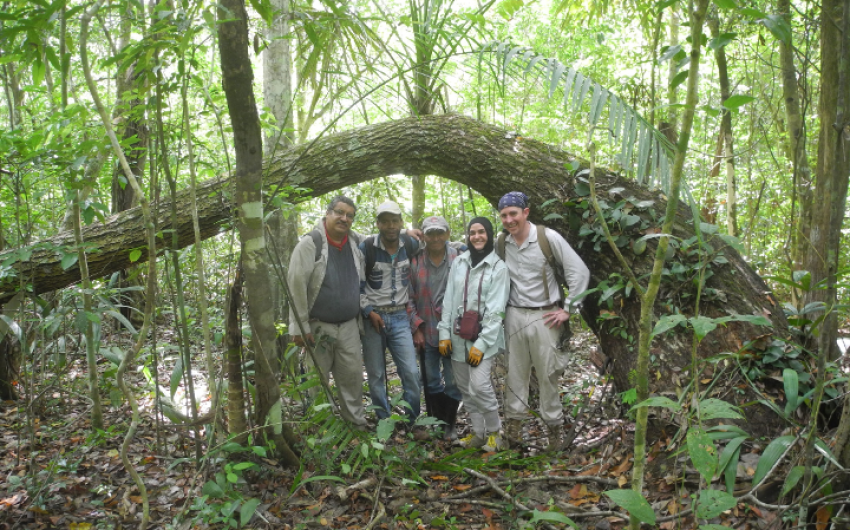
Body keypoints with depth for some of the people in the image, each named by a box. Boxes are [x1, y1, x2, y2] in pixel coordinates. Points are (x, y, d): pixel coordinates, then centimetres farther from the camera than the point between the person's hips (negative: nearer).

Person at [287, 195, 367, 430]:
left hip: (349, 326, 5)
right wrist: (300, 327, -15)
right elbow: (296, 285, -13)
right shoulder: (310, 243, -11)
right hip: (318, 327, -5)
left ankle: (357, 423, 22)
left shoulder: (356, 242, 6)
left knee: (353, 376, 9)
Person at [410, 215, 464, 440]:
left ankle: (450, 424, 23)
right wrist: (416, 328, 0)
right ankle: (435, 421, 27)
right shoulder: (415, 262, 0)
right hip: (426, 333, 1)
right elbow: (409, 298, 4)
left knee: (452, 381, 6)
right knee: (431, 381, 12)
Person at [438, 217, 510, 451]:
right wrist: (444, 333, 2)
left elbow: (495, 310, -10)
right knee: (465, 387, 7)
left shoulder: (498, 267, -5)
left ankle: (494, 432, 5)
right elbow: (448, 299, 8)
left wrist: (481, 344, -15)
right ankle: (478, 432, 22)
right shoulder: (458, 263, 7)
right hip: (458, 335, 4)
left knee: (479, 384, -15)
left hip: (483, 337, -4)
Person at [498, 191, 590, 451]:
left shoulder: (548, 237, -9)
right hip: (514, 316, 3)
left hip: (544, 317, -3)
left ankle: (554, 428, 17)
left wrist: (568, 308, -7)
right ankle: (513, 425, 15)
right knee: (515, 373, 6)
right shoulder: (501, 243, 3)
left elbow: (579, 272, -6)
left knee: (548, 375, 4)